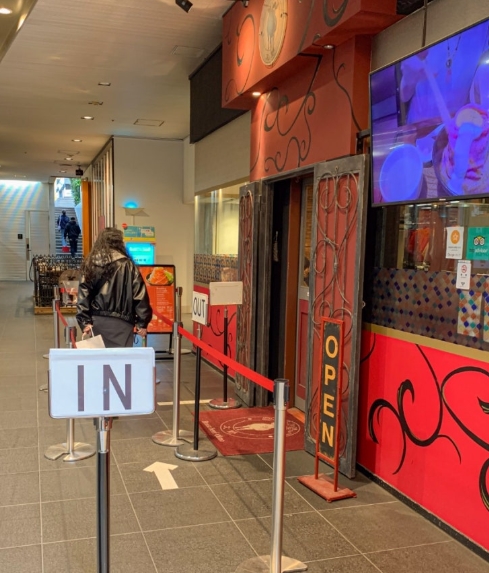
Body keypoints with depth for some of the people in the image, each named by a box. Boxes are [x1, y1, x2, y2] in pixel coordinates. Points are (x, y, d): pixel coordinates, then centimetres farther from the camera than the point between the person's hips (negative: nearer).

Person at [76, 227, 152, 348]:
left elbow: (83, 294, 1)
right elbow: (139, 295, -4)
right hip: (121, 321, -3)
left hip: (97, 321, 4)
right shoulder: (127, 265, -3)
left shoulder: (91, 264, 5)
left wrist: (85, 321, 1)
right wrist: (142, 323, 2)